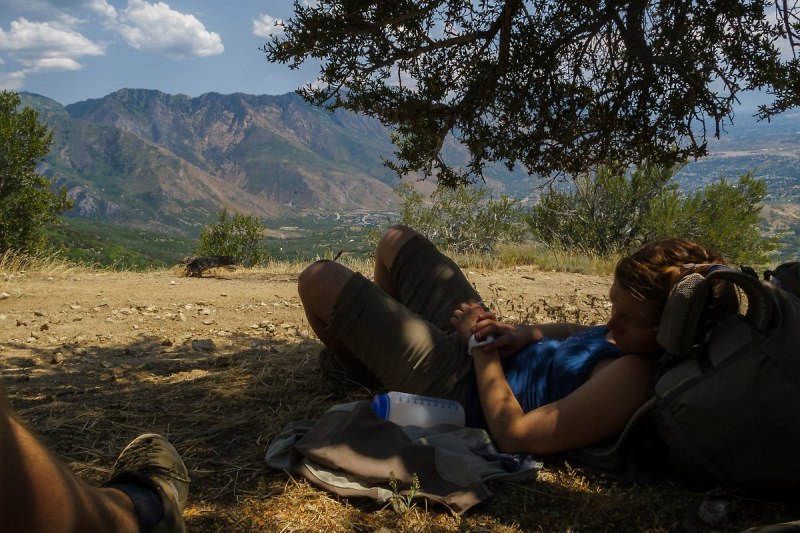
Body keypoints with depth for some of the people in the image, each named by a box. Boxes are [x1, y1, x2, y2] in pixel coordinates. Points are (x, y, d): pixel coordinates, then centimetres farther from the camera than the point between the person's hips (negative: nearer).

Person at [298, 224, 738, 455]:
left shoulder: (634, 375, -35)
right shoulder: (636, 337, -10)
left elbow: (514, 435, -32)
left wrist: (483, 349, -22)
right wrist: (526, 334, -9)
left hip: (452, 385, -9)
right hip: (473, 350, 9)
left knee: (320, 279, -2)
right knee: (396, 240, 23)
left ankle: (361, 371, 30)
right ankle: (372, 334, 47)